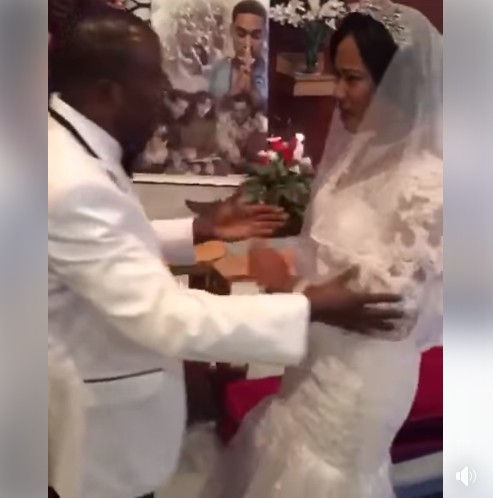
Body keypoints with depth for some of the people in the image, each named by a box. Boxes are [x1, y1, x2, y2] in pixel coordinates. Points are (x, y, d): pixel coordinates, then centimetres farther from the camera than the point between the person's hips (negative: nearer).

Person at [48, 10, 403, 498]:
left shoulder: (69, 147, -3)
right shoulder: (71, 183, -35)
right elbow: (164, 316, -36)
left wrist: (199, 230, -1)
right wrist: (310, 309, -31)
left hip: (103, 378, 9)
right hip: (101, 415, -8)